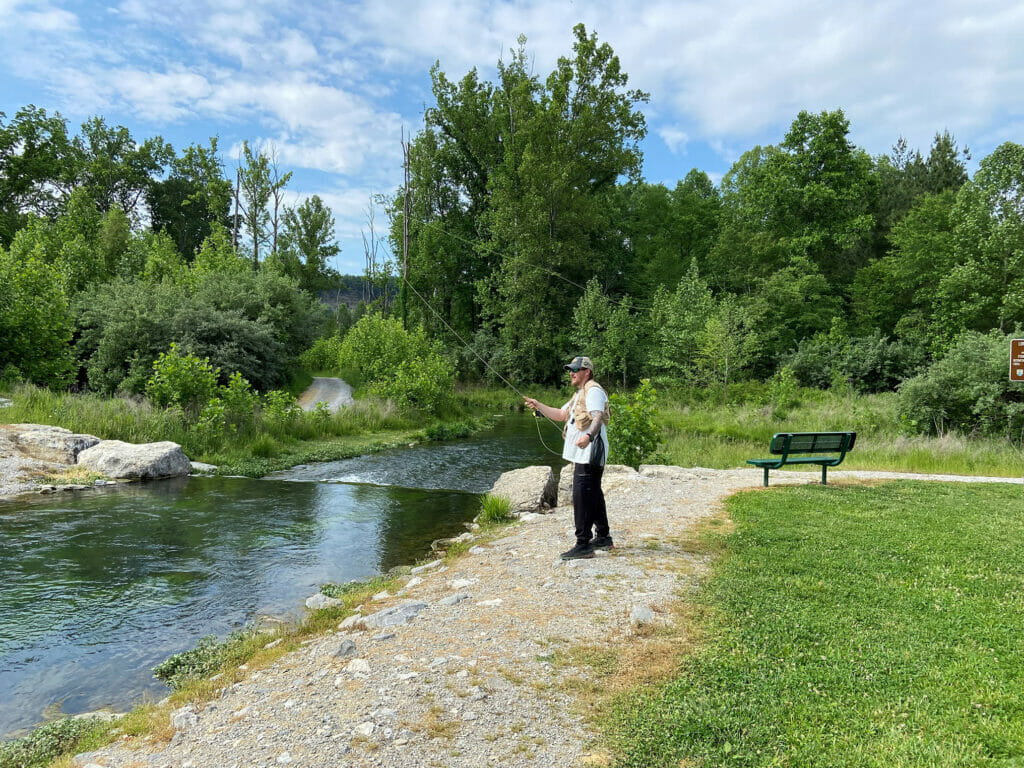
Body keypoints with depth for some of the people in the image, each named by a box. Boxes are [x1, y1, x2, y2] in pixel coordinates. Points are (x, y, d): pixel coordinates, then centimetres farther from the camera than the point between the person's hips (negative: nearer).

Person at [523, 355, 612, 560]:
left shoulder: (594, 391, -11)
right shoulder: (580, 394, 24)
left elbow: (598, 417, -26)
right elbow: (561, 415, 27)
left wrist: (589, 436, -45)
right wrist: (538, 405, 17)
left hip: (589, 453, -11)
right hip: (582, 454, 11)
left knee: (582, 496, -12)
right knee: (593, 495, 17)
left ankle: (583, 544, -10)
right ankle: (603, 537, 27)